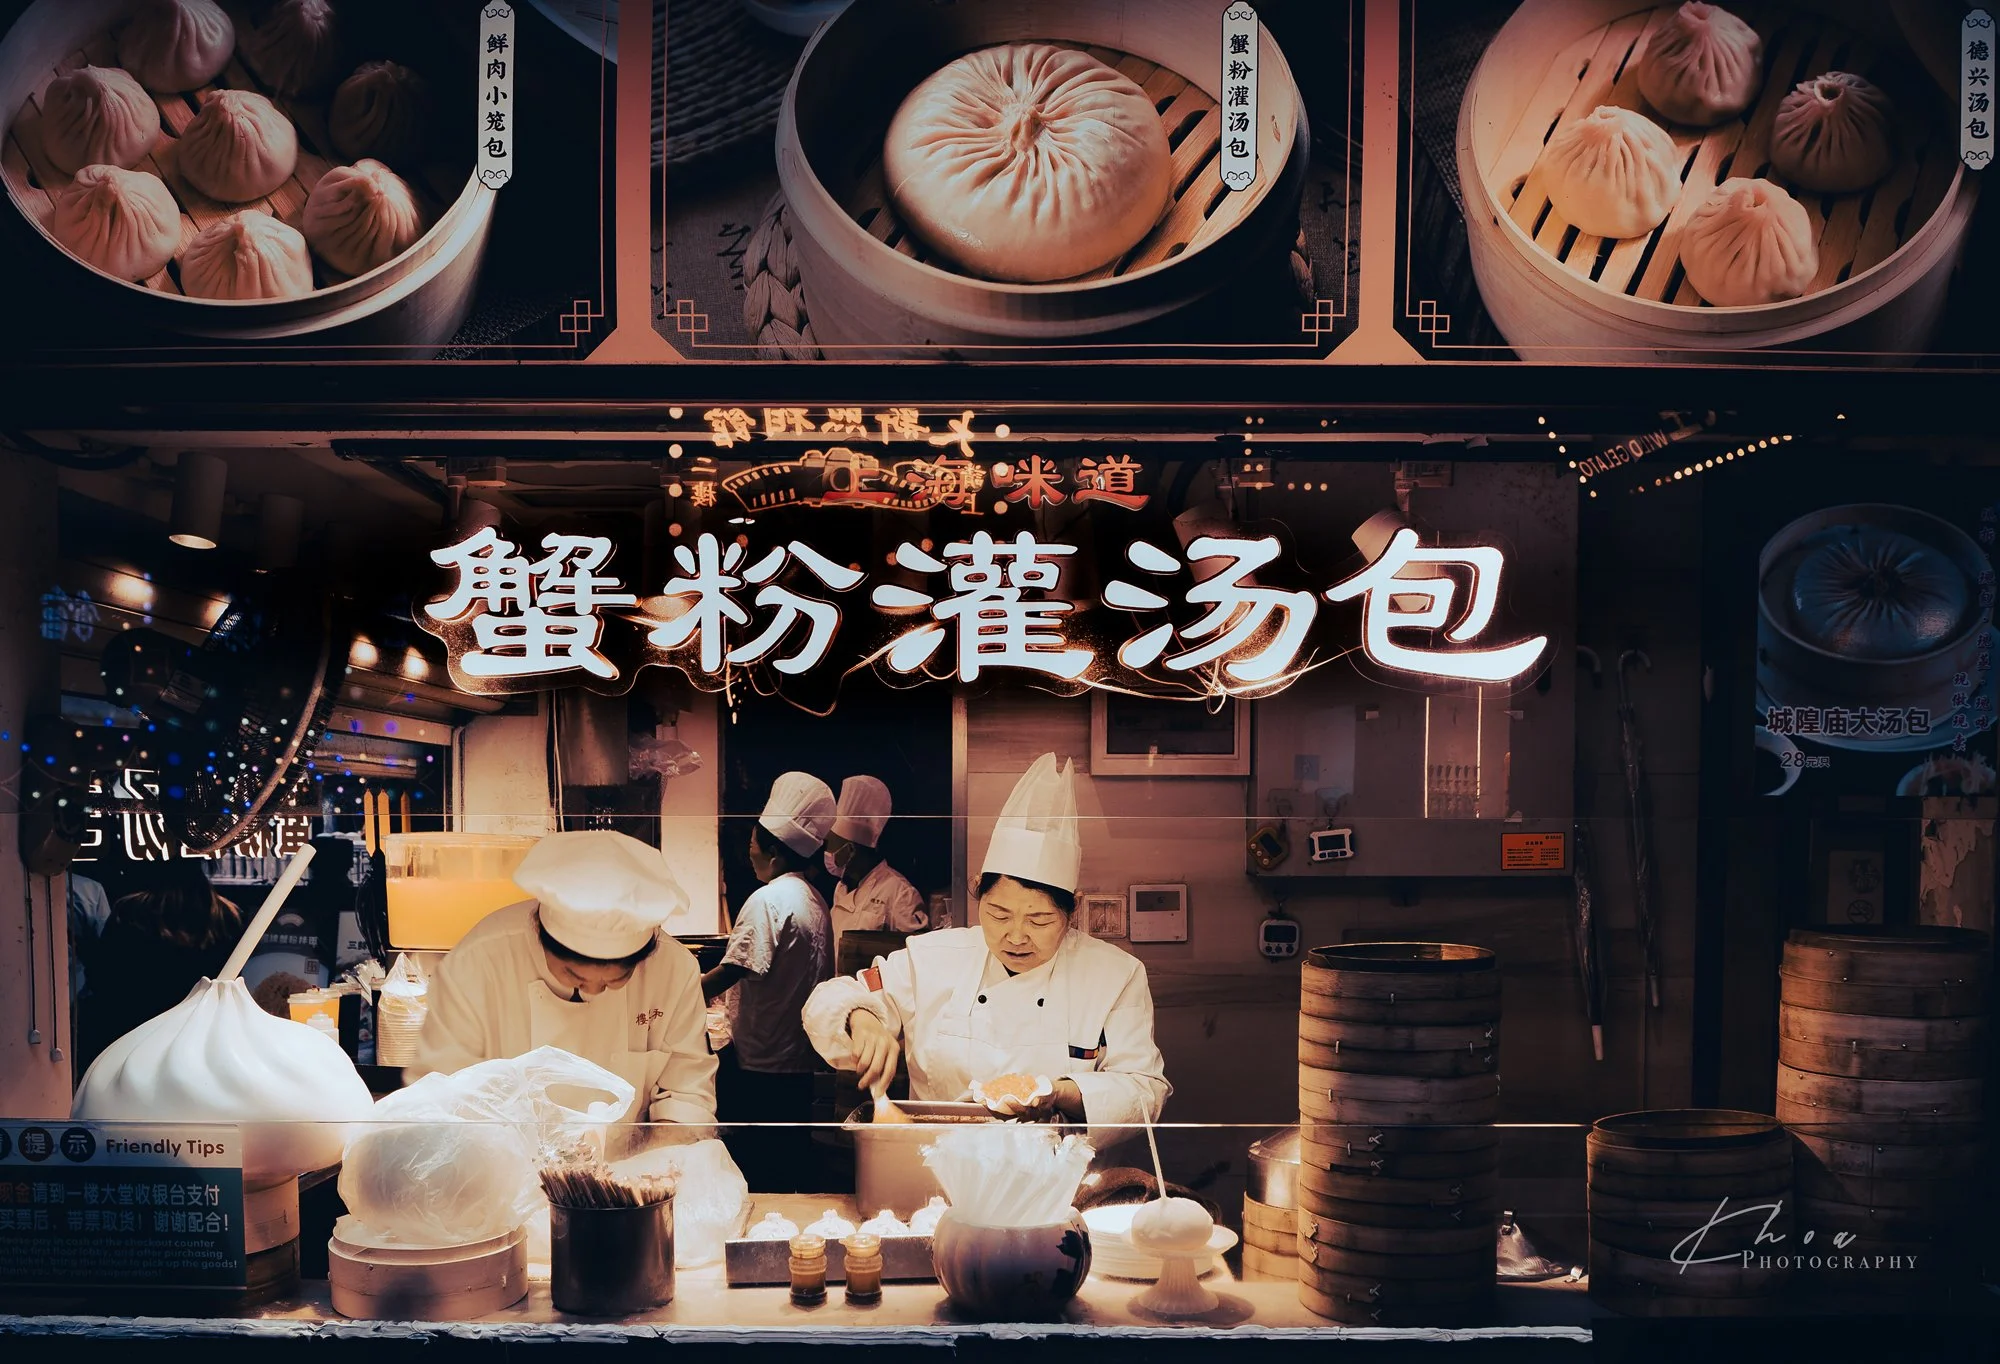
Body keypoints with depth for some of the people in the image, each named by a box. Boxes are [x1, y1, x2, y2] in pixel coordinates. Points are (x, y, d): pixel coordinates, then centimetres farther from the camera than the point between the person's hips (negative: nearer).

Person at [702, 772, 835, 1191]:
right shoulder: (814, 900, 10)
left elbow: (732, 971, -21)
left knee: (751, 1172, 1)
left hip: (758, 1063, -9)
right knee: (787, 1166, 16)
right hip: (800, 1060, 9)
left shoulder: (769, 899, -17)